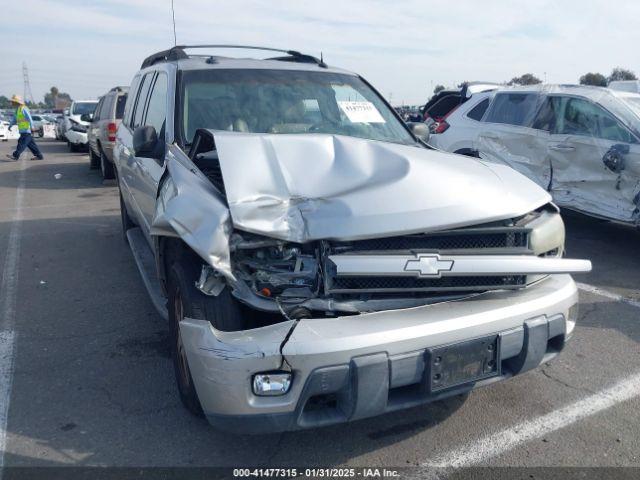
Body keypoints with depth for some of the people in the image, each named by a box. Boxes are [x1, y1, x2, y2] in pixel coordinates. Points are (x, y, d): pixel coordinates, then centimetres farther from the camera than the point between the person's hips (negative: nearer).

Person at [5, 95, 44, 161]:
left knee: (22, 143, -8)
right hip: (23, 131, 10)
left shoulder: (23, 109, -12)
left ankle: (15, 155, -8)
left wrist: (31, 127, -28)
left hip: (26, 130, -10)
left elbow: (29, 118, -20)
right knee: (31, 143, 8)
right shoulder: (18, 109, 19)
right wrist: (10, 125, 15)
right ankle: (39, 155, 10)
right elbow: (15, 119, 26)